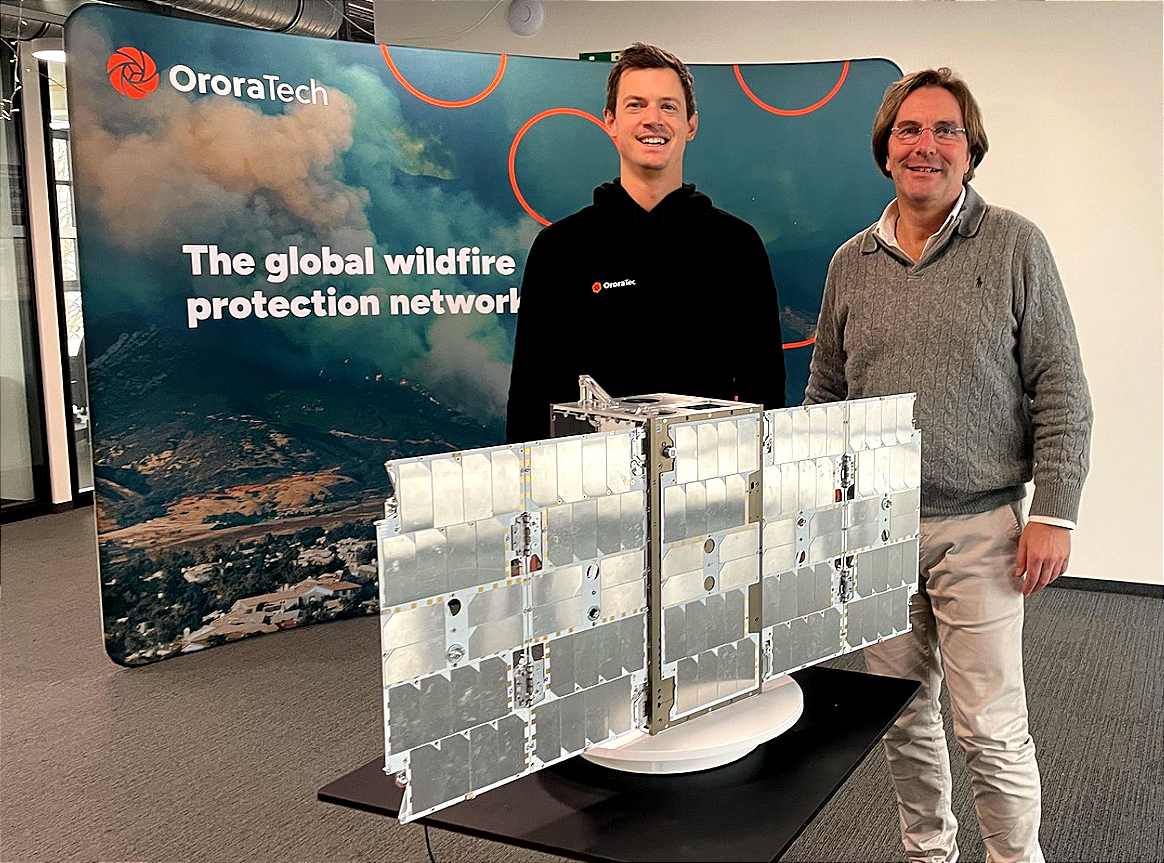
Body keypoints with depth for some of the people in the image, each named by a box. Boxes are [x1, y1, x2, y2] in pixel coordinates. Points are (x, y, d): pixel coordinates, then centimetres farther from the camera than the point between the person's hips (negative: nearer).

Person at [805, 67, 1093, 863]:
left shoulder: (1015, 246, -2)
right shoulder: (852, 262, 8)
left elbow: (1061, 392, -3)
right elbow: (825, 394, 13)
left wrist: (1054, 513, -9)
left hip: (978, 528, -3)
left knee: (992, 730, 3)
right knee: (904, 719, 14)